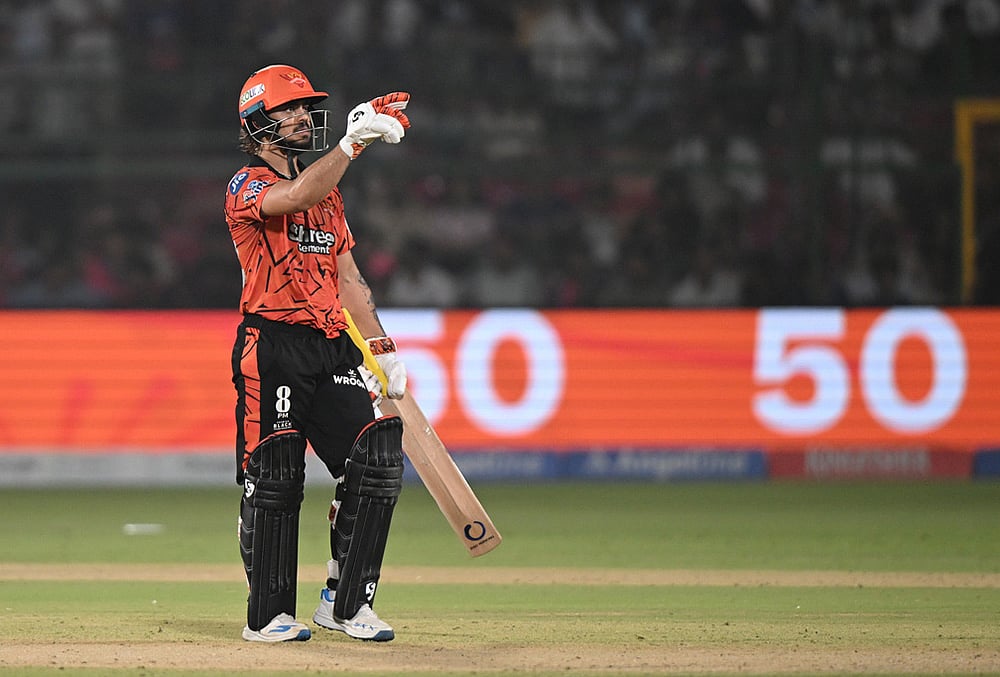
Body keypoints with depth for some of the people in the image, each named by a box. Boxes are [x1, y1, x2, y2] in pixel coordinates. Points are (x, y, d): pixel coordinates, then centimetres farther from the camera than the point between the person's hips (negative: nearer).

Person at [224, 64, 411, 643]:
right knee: (274, 481, -4)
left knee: (379, 460, -6)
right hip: (273, 347, -6)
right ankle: (269, 615, 7)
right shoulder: (248, 185, -3)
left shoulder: (328, 192, 20)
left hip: (334, 347, 6)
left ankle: (346, 602, 3)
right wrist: (356, 140, -31)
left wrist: (382, 348, 12)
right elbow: (298, 196, -26)